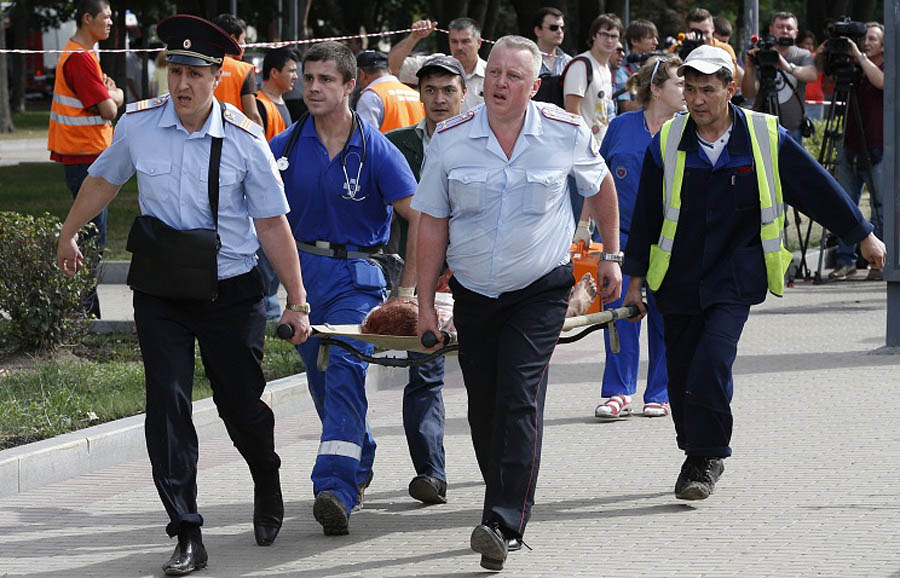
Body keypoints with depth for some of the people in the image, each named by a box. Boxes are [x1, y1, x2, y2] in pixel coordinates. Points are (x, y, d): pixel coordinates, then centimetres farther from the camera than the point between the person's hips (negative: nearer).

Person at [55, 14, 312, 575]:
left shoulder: (245, 139, -11)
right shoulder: (139, 124, -5)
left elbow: (273, 223, -6)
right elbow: (103, 180, 15)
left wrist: (297, 300, -5)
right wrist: (69, 233, 27)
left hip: (231, 292, -1)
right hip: (161, 292, 1)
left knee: (241, 404, 8)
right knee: (167, 406, -8)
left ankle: (268, 486, 42)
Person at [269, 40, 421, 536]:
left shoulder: (375, 149, -8)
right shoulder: (287, 146, 1)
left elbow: (420, 219, -10)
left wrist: (406, 291, -15)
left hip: (356, 275, -4)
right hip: (301, 270, 4)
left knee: (345, 370, -21)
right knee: (320, 378, 12)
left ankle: (336, 488, -31)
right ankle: (360, 460, 37)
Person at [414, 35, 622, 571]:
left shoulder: (567, 134, -9)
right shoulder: (450, 138, -7)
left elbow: (600, 185, 12)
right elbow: (432, 223, 0)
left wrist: (611, 256, 15)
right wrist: (426, 303, -1)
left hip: (541, 290, -3)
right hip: (474, 291, 3)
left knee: (520, 399, -15)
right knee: (484, 407, 8)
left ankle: (505, 524, -20)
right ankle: (506, 503, 28)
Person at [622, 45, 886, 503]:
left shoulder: (766, 137, -4)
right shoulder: (667, 144, 0)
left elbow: (817, 187, 6)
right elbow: (645, 215, 8)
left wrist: (863, 236, 11)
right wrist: (636, 278, 9)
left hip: (735, 276, -3)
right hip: (678, 277, 3)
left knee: (711, 363, -18)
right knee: (681, 374, 3)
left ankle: (705, 458, -6)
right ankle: (699, 455, 23)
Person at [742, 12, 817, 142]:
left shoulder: (803, 56, 3)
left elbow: (812, 75, -20)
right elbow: (748, 94, -6)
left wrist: (788, 67, -38)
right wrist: (749, 68, -24)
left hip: (792, 129, 0)